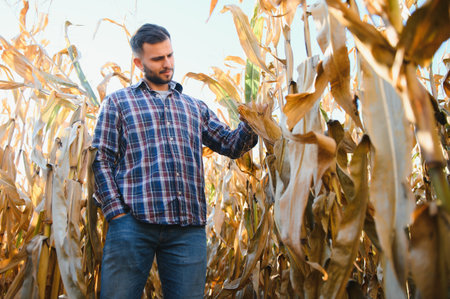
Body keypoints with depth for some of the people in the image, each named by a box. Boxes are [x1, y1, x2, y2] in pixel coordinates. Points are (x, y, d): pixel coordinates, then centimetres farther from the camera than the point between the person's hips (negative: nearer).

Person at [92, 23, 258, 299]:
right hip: (134, 222, -2)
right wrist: (116, 212, -8)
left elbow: (232, 145, 18)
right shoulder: (118, 102, 13)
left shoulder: (195, 107, 23)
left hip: (189, 227, 3)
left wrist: (251, 123, -4)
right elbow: (102, 159, 4)